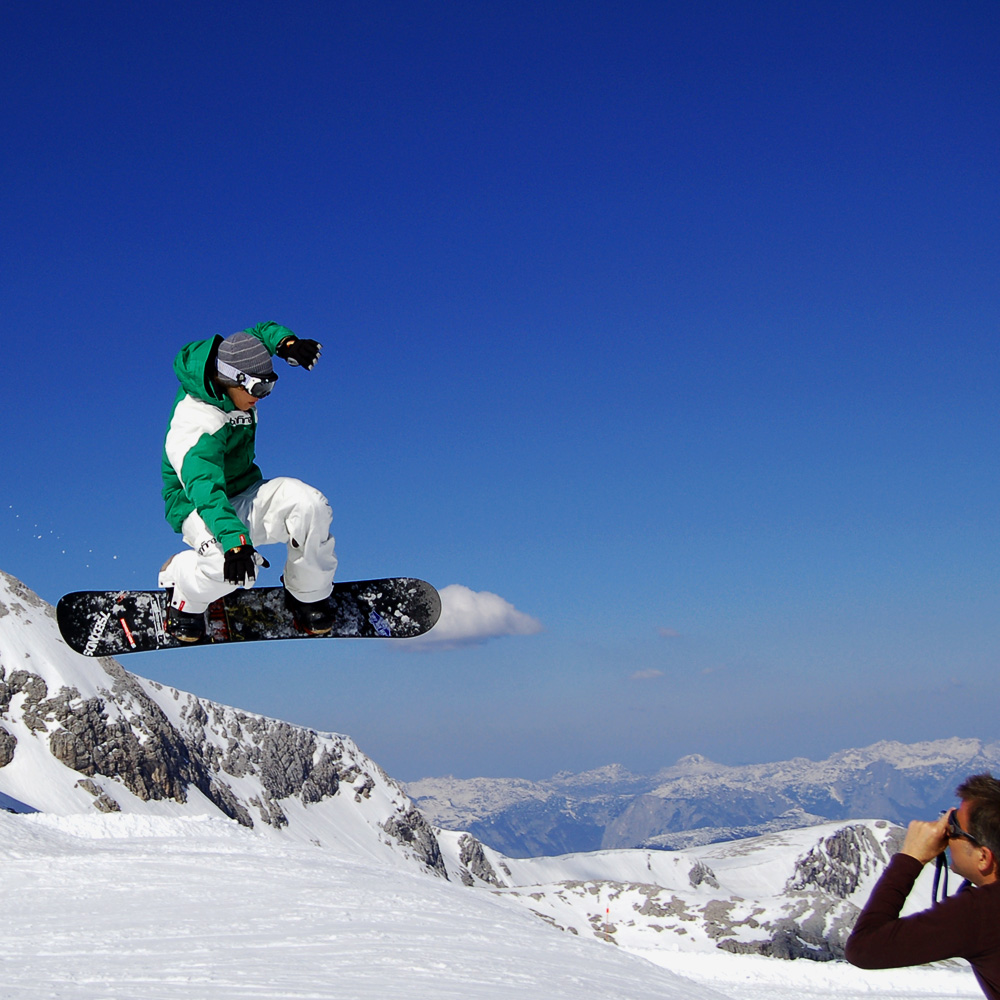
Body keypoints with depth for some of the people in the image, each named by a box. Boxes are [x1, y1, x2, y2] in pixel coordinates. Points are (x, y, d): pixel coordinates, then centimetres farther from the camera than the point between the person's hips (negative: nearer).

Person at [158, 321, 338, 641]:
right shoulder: (196, 426, -30)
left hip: (246, 494, 7)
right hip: (202, 508, -7)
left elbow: (261, 332, 12)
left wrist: (286, 342, -13)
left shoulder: (232, 381, -5)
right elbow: (204, 488, -43)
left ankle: (308, 595, -3)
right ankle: (183, 594, -2)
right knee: (235, 565, -38)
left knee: (310, 504, -25)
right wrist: (234, 538, -59)